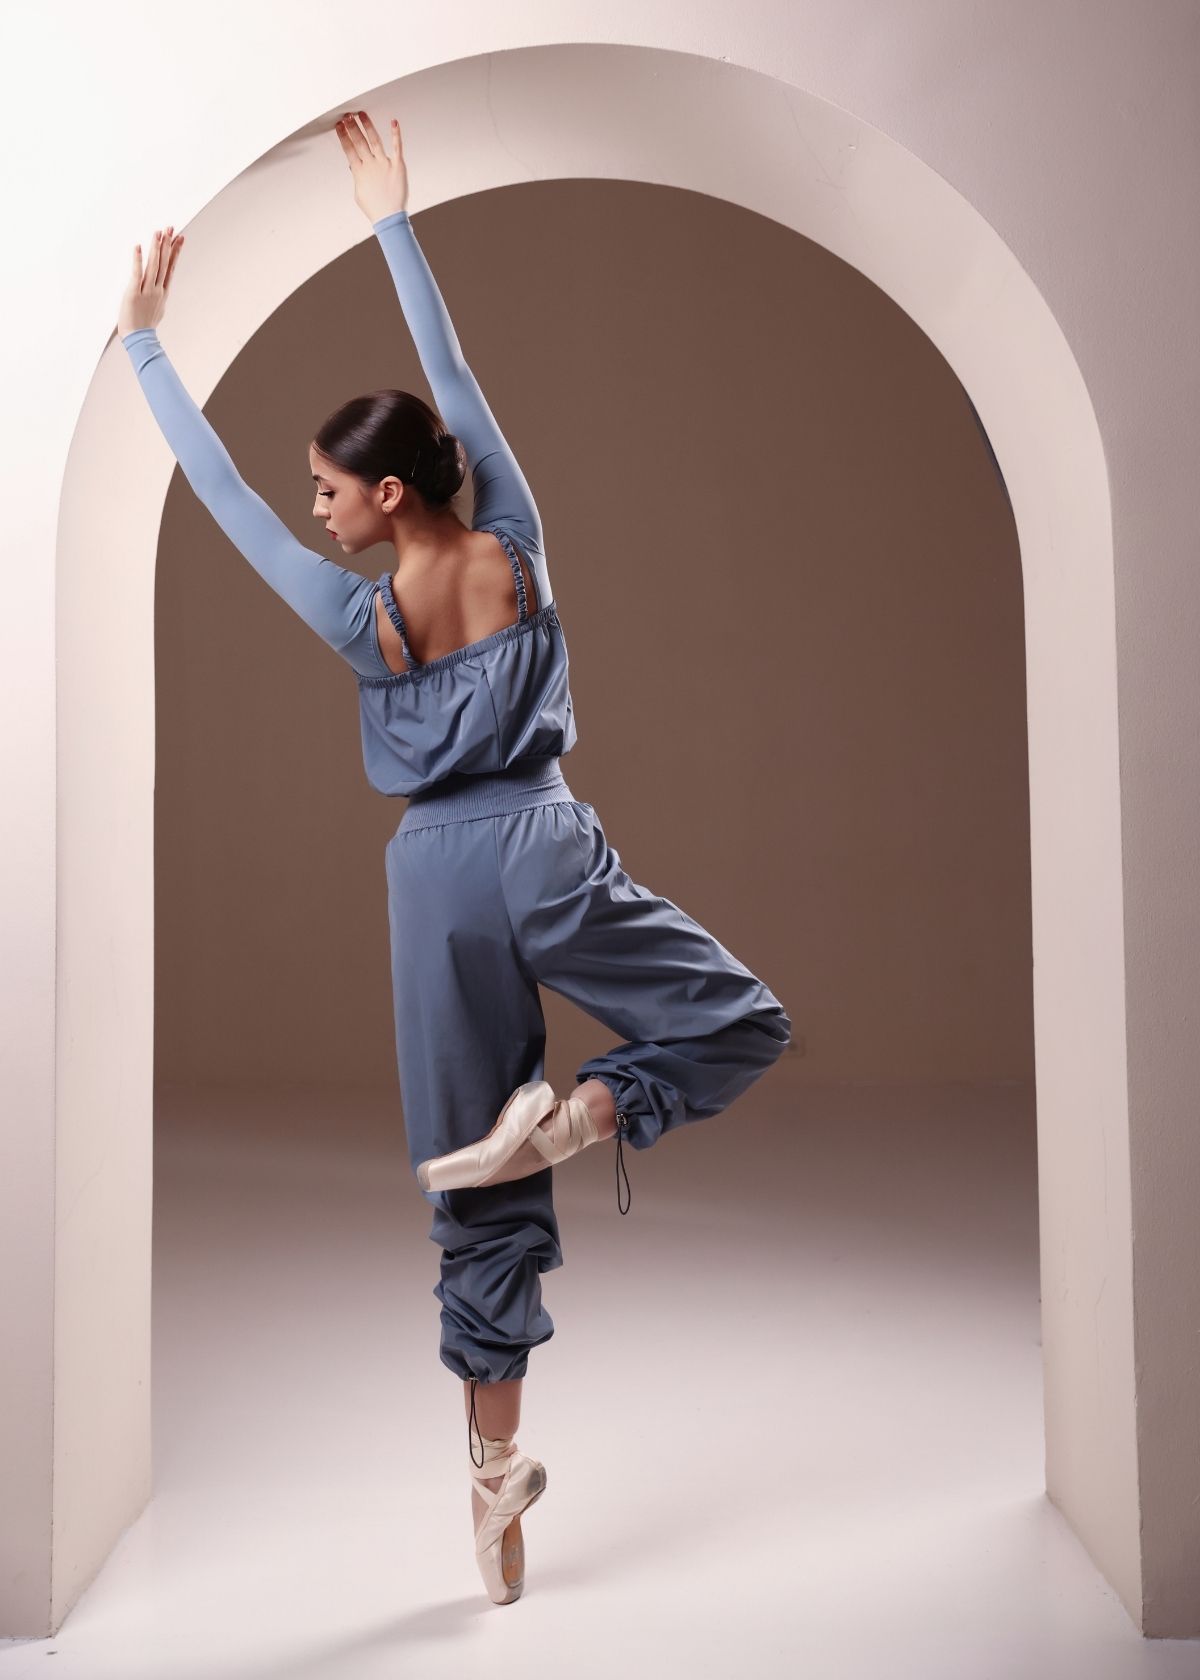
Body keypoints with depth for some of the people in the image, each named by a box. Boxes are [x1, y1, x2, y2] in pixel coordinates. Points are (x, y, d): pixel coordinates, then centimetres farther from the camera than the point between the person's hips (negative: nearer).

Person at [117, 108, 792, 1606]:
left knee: (482, 1194, 8)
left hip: (440, 876, 1)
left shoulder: (358, 616, -7)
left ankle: (497, 1470, 12)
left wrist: (146, 341, 7)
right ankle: (577, 1113, -12)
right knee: (744, 1027, 16)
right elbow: (453, 373, 4)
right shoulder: (516, 548, -4)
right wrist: (393, 223, 13)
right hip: (549, 851, 0)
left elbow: (216, 487, -1)